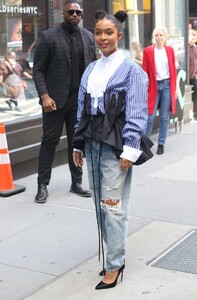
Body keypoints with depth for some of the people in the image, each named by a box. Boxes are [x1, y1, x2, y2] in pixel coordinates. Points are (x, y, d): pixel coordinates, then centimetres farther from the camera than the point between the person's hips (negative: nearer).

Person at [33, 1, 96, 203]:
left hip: (80, 99, 4)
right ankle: (43, 185, 9)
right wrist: (44, 95, -15)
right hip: (55, 99, -4)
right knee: (49, 141, 1)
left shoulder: (88, 37, 10)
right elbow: (38, 69, -5)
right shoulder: (48, 37, -3)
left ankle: (77, 182, 20)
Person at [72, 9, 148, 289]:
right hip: (93, 145, 6)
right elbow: (82, 109, 15)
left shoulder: (131, 70, -6)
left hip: (115, 146, -6)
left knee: (113, 206, -5)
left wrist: (129, 150, -16)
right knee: (100, 204, 11)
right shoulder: (91, 70, 12)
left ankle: (114, 265, 7)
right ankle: (114, 255, 25)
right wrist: (78, 144, 14)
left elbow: (137, 114, -10)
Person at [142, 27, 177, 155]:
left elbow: (173, 69, 9)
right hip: (154, 86, -2)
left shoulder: (170, 50, 7)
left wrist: (174, 88, 6)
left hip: (167, 85, 2)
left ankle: (161, 144, 15)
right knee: (150, 116, -2)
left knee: (164, 116, 6)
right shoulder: (148, 51, -1)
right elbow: (145, 71, -1)